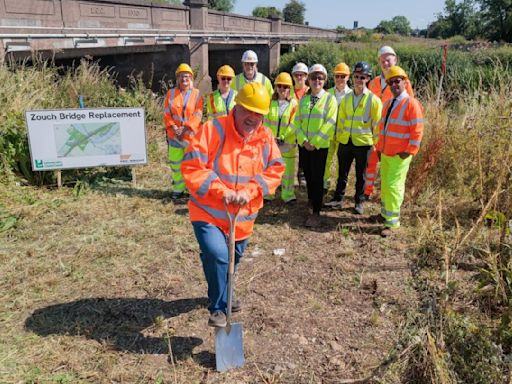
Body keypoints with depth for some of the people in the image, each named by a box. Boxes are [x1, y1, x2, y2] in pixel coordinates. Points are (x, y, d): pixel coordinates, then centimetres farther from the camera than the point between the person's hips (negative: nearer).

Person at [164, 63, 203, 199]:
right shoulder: (171, 93, 7)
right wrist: (173, 127, -12)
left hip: (191, 134, -3)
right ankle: (178, 188, 23)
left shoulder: (197, 94, 1)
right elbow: (167, 113, 3)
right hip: (174, 135, 3)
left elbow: (197, 115, -7)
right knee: (175, 163, 10)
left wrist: (186, 128, -17)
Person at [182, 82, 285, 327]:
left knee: (233, 259, 21)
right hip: (208, 212, -5)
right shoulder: (213, 130, -16)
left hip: (243, 215, 5)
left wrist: (248, 192, -19)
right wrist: (221, 190, -28)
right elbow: (192, 167, -20)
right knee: (217, 255, -23)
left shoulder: (266, 137, -1)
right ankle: (218, 307, 1)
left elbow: (275, 170, -4)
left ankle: (223, 297, 50)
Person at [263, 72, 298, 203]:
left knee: (288, 168, 2)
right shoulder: (270, 103, 5)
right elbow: (266, 122, 3)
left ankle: (288, 195, 13)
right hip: (270, 142, 2)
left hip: (288, 143, -2)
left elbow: (293, 125, -6)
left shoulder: (294, 104, -2)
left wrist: (283, 138, -13)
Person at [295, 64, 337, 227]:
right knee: (308, 176, 11)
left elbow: (329, 124, -11)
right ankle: (311, 202, 29)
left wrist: (315, 142, -15)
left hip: (320, 146, -4)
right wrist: (303, 140, -9)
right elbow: (297, 122, 6)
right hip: (304, 145, 4)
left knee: (317, 178, -2)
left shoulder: (330, 99, -3)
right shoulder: (303, 100, 10)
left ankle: (316, 213, 5)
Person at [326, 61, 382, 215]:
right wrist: (339, 138, 9)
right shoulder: (346, 98, 7)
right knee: (342, 173, 13)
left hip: (363, 143, -3)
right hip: (345, 142, 4)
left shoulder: (374, 100, -5)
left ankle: (359, 202, 21)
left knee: (361, 175, 8)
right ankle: (338, 198, 26)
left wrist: (375, 144, -6)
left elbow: (377, 125, -4)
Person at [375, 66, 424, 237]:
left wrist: (410, 151, -17)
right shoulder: (388, 104, 13)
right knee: (385, 184, 16)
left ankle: (391, 223, 1)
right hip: (385, 153, 8)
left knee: (393, 186, -8)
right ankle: (385, 213, 34)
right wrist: (379, 147, 17)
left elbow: (417, 130, -14)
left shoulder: (411, 104, -12)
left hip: (400, 155, -8)